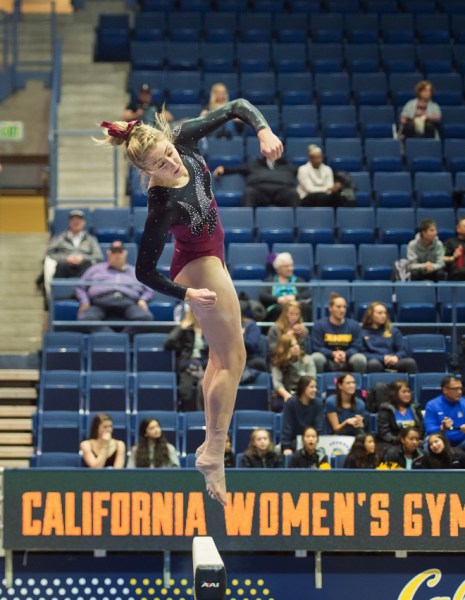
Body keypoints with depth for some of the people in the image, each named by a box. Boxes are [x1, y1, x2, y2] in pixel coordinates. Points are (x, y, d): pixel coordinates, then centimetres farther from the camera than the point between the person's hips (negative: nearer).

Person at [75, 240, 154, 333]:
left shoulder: (135, 272, 33)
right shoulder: (96, 269, 32)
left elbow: (148, 290, 24)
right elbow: (80, 287, 24)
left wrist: (143, 300, 1)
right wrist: (84, 301, 3)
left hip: (127, 302, 0)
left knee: (145, 317, -35)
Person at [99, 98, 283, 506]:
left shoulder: (184, 140, -19)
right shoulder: (163, 205, -33)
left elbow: (237, 107, -13)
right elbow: (144, 271, -25)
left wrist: (264, 131, -30)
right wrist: (185, 294, -29)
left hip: (208, 260, 9)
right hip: (200, 266, -9)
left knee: (220, 356, 17)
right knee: (233, 359, -5)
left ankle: (212, 444, 25)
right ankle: (214, 455, -3)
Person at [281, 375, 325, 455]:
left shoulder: (318, 403, -5)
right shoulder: (291, 402, -10)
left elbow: (319, 427, -8)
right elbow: (287, 427, -12)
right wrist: (286, 448, -21)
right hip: (294, 441, -1)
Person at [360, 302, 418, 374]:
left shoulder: (393, 331, 22)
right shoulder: (362, 332, 12)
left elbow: (403, 350, 14)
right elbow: (362, 354, 2)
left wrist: (396, 357, -10)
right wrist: (382, 358, -11)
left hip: (392, 362, 3)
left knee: (410, 362, -30)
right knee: (374, 363, -41)